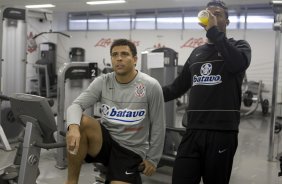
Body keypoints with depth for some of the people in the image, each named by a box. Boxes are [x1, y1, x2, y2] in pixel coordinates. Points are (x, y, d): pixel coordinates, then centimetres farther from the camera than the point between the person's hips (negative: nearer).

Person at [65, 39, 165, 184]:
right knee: (80, 122, -28)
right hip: (104, 141, 3)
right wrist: (73, 127, -34)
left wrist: (152, 159, 1)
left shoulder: (151, 86, -9)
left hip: (130, 151, -2)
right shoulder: (102, 82, -2)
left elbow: (157, 126, -2)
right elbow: (75, 105, -12)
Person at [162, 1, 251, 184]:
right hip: (193, 130, 4)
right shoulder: (197, 52, 18)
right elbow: (178, 87, 23)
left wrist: (213, 30, -15)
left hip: (222, 131, -3)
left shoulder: (239, 46, 6)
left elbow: (238, 64, -20)